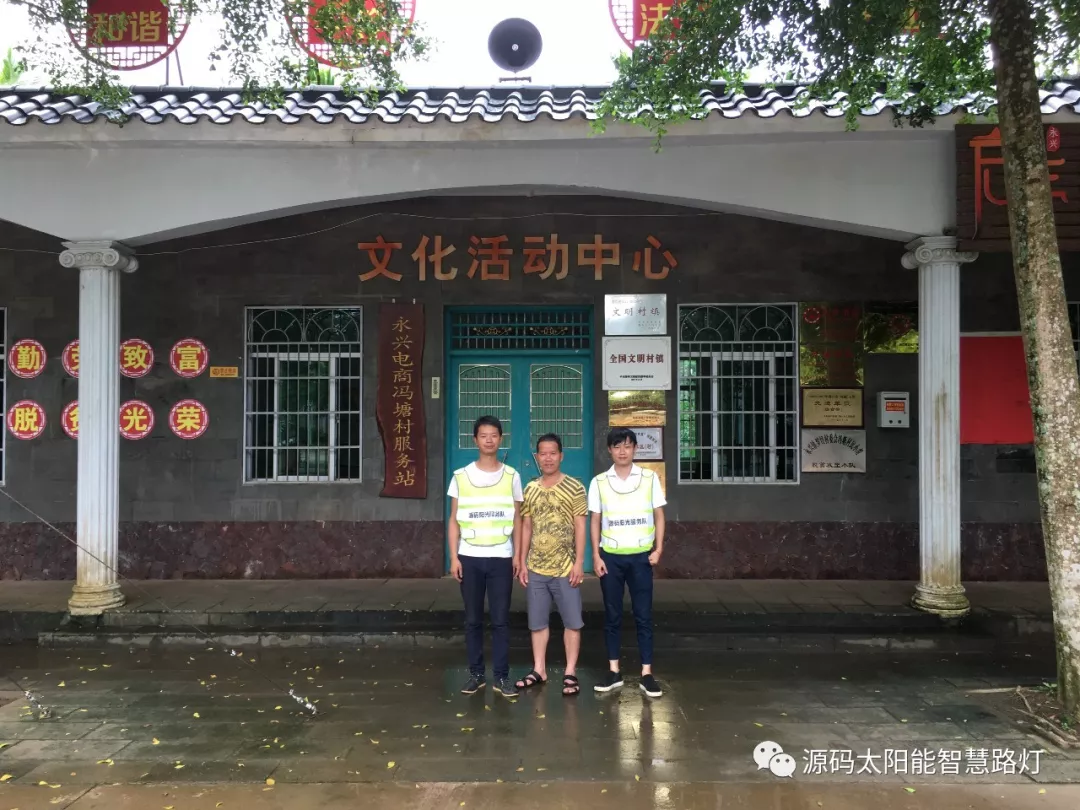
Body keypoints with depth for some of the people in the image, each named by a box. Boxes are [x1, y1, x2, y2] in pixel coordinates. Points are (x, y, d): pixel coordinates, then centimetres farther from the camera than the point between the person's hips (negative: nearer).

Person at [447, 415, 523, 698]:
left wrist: (518, 555, 1)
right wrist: (453, 556, -2)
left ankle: (501, 676, 10)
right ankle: (476, 674, 17)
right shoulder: (461, 476, 3)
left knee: (501, 619, 1)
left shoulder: (511, 476, 3)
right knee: (473, 620, 6)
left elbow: (517, 519, 7)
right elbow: (454, 520, 5)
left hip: (501, 558, 0)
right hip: (470, 558, 1)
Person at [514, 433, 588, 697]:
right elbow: (526, 528, 10)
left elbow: (580, 527, -5)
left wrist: (579, 562, -10)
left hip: (565, 567, -4)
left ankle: (570, 672, 14)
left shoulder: (574, 487, -5)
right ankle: (539, 670, 23)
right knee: (537, 621, 11)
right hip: (536, 568, 4)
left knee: (572, 621, 3)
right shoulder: (530, 489, 7)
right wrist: (522, 562, 5)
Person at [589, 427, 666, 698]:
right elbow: (595, 521, 5)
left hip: (641, 556, -1)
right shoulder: (599, 482, 2)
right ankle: (614, 671, 16)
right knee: (612, 615, 7)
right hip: (611, 556, 1)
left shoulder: (650, 478, 1)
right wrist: (596, 556, -2)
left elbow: (659, 516, 4)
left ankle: (647, 673, 9)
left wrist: (658, 548, -7)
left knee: (643, 615, 2)